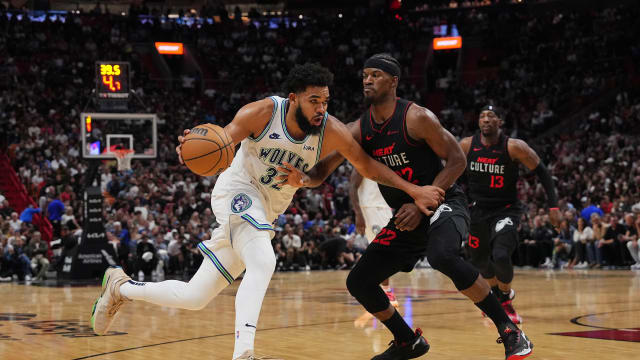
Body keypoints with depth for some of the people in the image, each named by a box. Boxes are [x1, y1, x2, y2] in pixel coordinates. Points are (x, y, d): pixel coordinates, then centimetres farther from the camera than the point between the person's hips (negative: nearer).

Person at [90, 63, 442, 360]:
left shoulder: (332, 131, -13)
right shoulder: (262, 113, -20)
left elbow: (368, 165, -3)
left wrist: (413, 189, -11)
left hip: (264, 213, 5)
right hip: (237, 190, -5)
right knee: (264, 263, -34)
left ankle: (122, 286, 28)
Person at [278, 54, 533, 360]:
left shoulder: (416, 117, -16)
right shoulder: (359, 130, 1)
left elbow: (457, 160, -14)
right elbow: (323, 169, -2)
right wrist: (304, 179, -27)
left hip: (444, 203, -7)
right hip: (406, 217, 7)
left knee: (442, 256, -38)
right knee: (358, 282, 2)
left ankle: (509, 331, -26)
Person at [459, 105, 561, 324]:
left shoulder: (514, 147, -17)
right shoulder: (466, 146, -8)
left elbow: (542, 172, -8)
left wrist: (553, 205, -12)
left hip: (506, 210, -4)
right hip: (478, 210, 4)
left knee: (501, 256, -24)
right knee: (478, 260, 16)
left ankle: (505, 300, 4)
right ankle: (498, 292, 48)